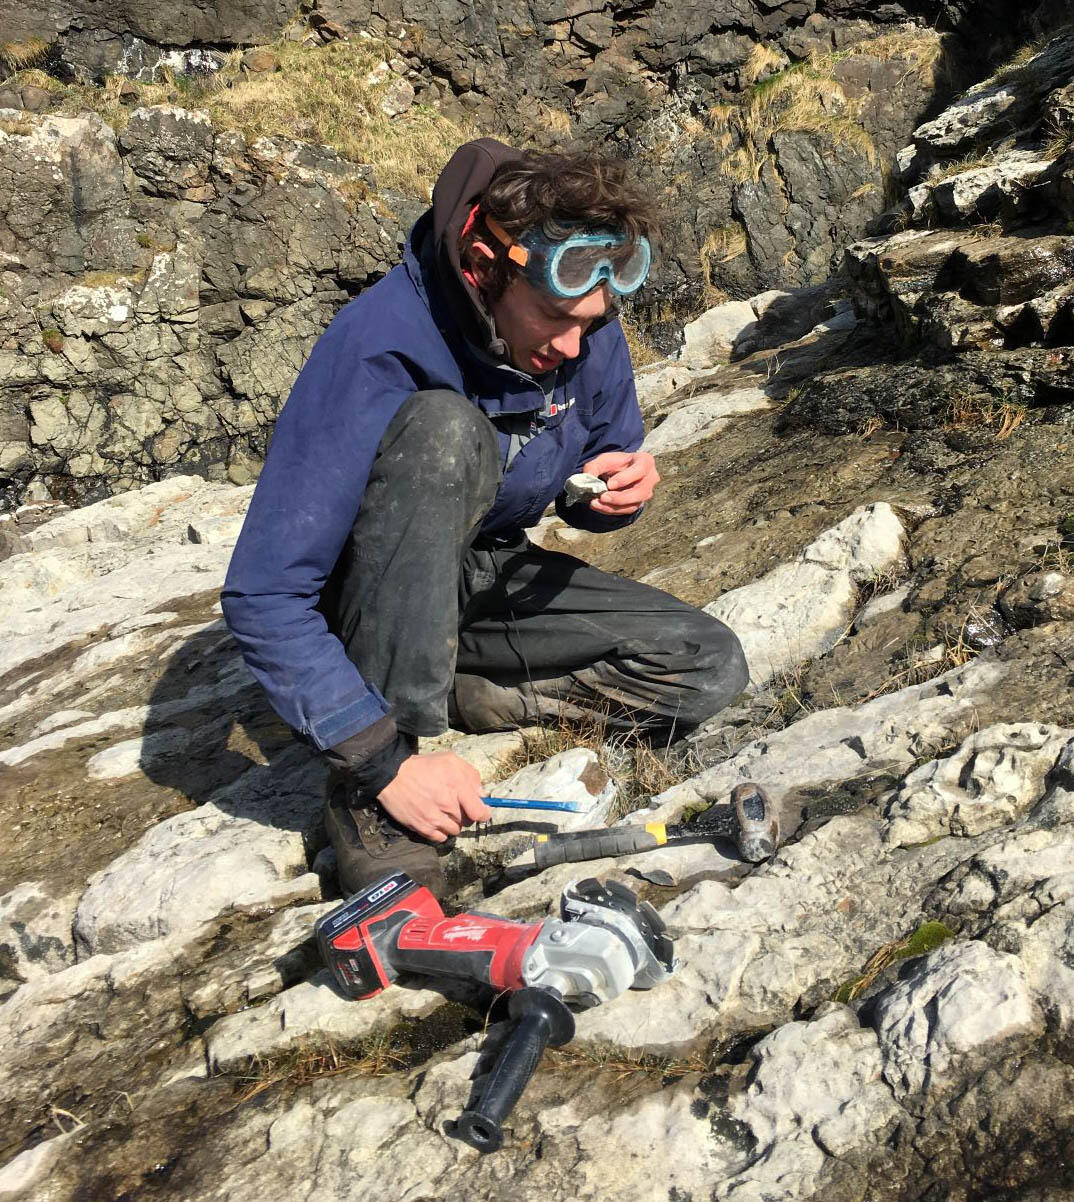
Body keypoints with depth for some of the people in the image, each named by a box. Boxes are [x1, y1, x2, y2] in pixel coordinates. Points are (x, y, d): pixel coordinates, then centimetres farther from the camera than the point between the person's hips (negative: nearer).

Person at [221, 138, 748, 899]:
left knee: (711, 670, -10)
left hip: (488, 578, 5)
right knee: (443, 427, -37)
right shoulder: (379, 351, -30)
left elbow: (587, 496, 6)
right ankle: (368, 797, -29)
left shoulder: (588, 333, -11)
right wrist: (386, 762, -35)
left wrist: (618, 491, -20)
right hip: (373, 600, -5)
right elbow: (261, 596, -33)